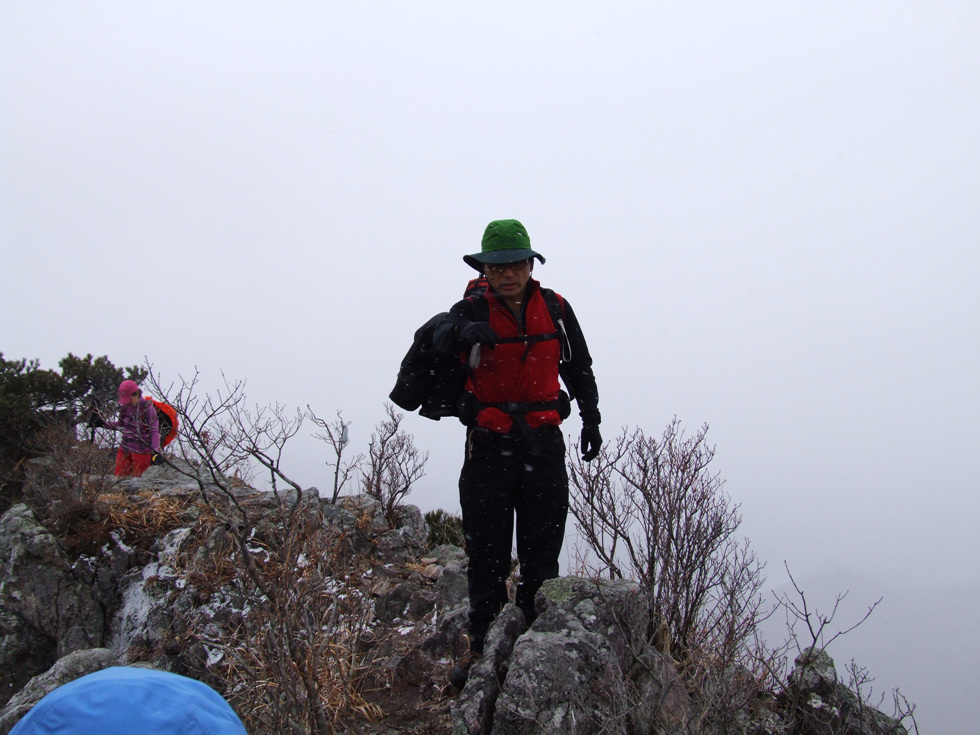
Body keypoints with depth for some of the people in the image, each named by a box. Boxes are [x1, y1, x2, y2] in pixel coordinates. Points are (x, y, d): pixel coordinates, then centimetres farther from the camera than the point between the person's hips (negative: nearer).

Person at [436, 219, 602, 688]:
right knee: (486, 556, 4)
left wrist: (591, 419, 15)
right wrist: (466, 331, -49)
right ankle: (483, 646, 16)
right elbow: (442, 338, -27)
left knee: (542, 555, 7)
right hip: (488, 447, -2)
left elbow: (579, 369, 18)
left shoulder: (555, 310, 4)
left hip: (543, 445, 2)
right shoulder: (473, 309, -4)